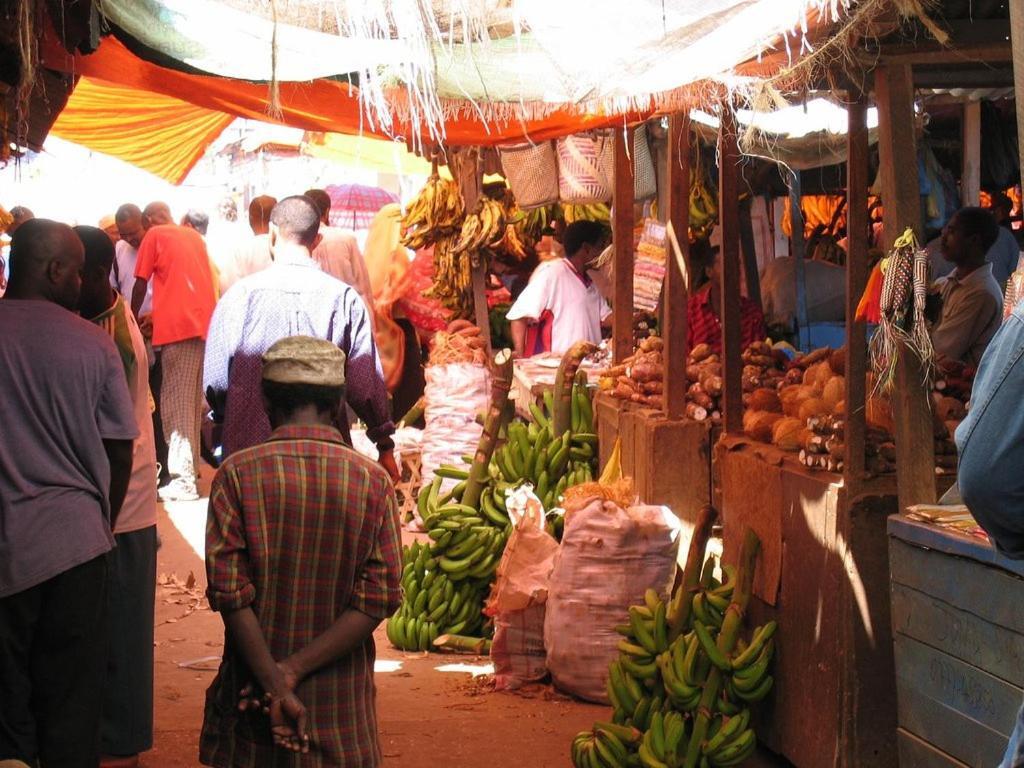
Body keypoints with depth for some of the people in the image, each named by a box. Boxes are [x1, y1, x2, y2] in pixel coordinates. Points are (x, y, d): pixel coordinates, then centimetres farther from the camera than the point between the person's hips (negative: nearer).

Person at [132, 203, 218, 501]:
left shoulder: (154, 235, 3)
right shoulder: (194, 236, 21)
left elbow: (141, 283, 4)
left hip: (177, 326, -7)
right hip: (204, 322, 7)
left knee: (176, 404, -6)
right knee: (192, 400, 14)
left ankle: (183, 480, -11)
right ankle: (191, 468, 18)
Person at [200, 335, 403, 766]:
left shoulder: (238, 473, -5)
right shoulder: (373, 480, -1)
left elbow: (230, 593, -10)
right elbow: (379, 598, -6)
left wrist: (274, 683, -9)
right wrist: (293, 670, -7)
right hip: (340, 700, 1)